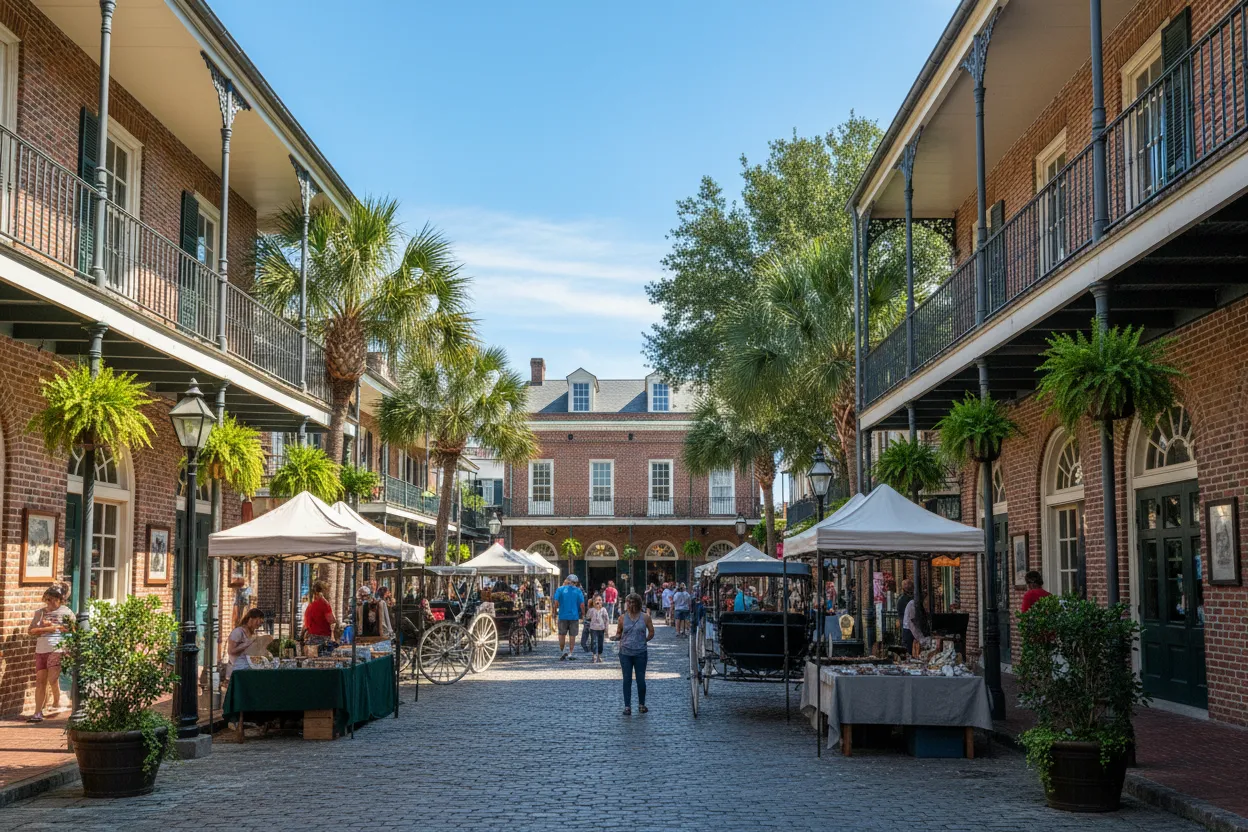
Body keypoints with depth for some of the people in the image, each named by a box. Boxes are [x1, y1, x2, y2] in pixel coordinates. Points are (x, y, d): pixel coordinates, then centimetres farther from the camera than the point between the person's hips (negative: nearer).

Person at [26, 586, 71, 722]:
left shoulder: (66, 612, 4)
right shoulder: (40, 612, 14)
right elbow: (31, 630, 7)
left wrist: (56, 626, -6)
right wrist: (47, 629, -8)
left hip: (56, 649, -4)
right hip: (40, 650, 4)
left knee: (52, 679, -13)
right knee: (40, 681, 1)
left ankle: (57, 703, 13)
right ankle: (38, 713, 4)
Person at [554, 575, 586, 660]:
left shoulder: (560, 589, -2)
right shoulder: (578, 591, -2)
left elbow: (556, 603, -8)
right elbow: (582, 605, -6)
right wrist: (583, 614, 8)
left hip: (563, 615, 0)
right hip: (574, 616, 0)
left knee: (562, 634, 14)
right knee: (572, 635, 8)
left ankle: (561, 651, 15)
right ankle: (570, 653, 6)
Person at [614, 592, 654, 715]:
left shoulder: (645, 617, -2)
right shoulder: (622, 618, 2)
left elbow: (651, 633, 7)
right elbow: (618, 633, 11)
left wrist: (643, 640, 0)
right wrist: (618, 637, -9)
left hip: (640, 653, -1)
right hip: (625, 653, 1)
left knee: (641, 679, 5)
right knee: (627, 680, 3)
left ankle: (642, 704, 22)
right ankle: (627, 706, 8)